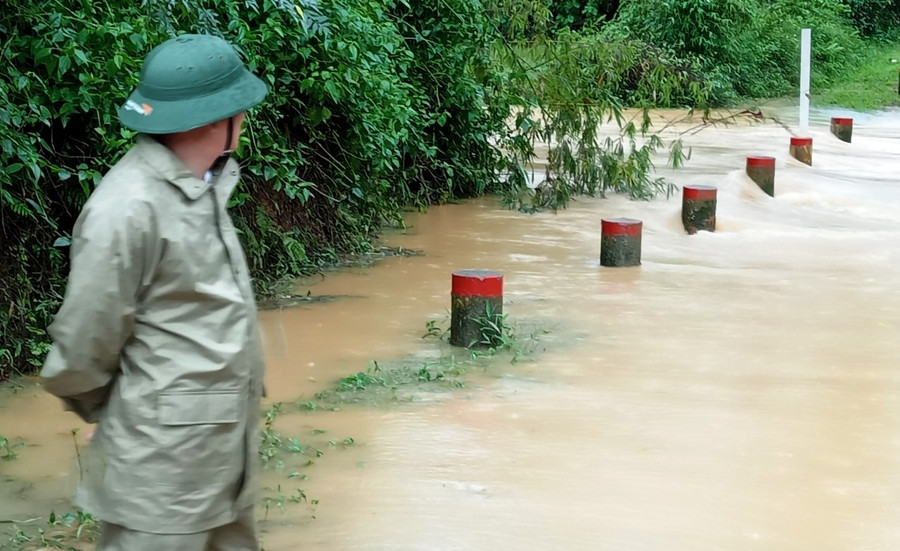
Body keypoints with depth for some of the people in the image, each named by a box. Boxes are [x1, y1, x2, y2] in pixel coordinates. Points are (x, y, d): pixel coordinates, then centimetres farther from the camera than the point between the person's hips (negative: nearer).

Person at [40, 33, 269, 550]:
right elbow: (84, 343, -16)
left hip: (226, 438, 9)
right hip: (166, 451, -8)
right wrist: (103, 411, 1)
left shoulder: (202, 183, 4)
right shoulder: (129, 209, -24)